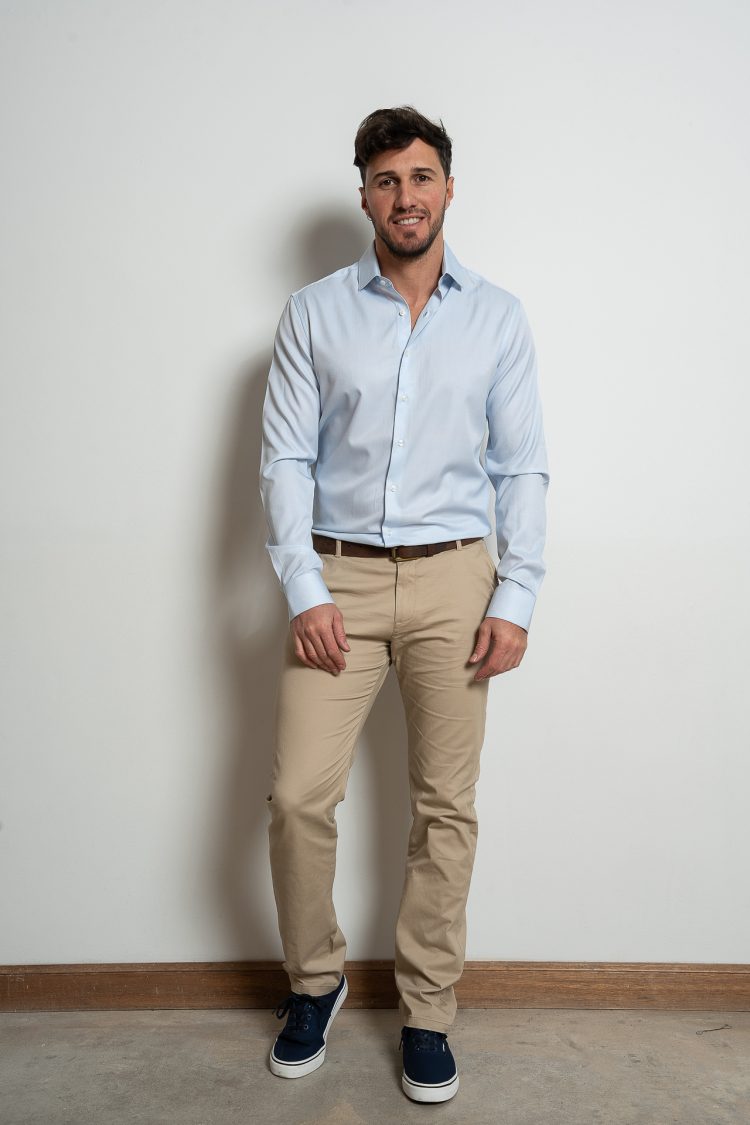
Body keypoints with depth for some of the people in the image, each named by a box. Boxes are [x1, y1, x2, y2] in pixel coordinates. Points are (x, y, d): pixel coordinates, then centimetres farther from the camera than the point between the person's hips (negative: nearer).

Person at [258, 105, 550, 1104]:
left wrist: (515, 599, -4)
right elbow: (286, 459, 1)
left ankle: (427, 1011, 24)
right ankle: (316, 980, 24)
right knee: (298, 794, -3)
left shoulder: (499, 317, 8)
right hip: (338, 578, 0)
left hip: (452, 579, 1)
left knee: (445, 807, 5)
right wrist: (305, 593, -9)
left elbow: (523, 467, 5)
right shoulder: (314, 313, 6)